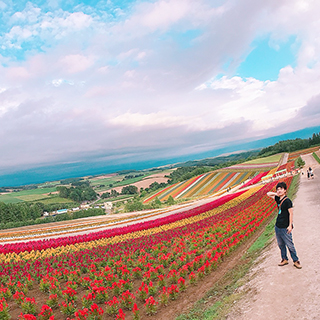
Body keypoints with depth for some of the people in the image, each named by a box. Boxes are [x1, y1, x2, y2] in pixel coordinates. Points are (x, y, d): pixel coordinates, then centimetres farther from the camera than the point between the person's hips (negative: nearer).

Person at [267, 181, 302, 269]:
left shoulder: (287, 201, -13)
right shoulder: (278, 199, 7)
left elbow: (291, 213, -13)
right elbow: (268, 194, 20)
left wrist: (290, 226, -15)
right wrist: (276, 194, 3)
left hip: (285, 228, -7)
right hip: (277, 226, 7)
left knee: (290, 245, 1)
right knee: (281, 244, 15)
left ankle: (296, 261, 14)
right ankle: (284, 259, 28)